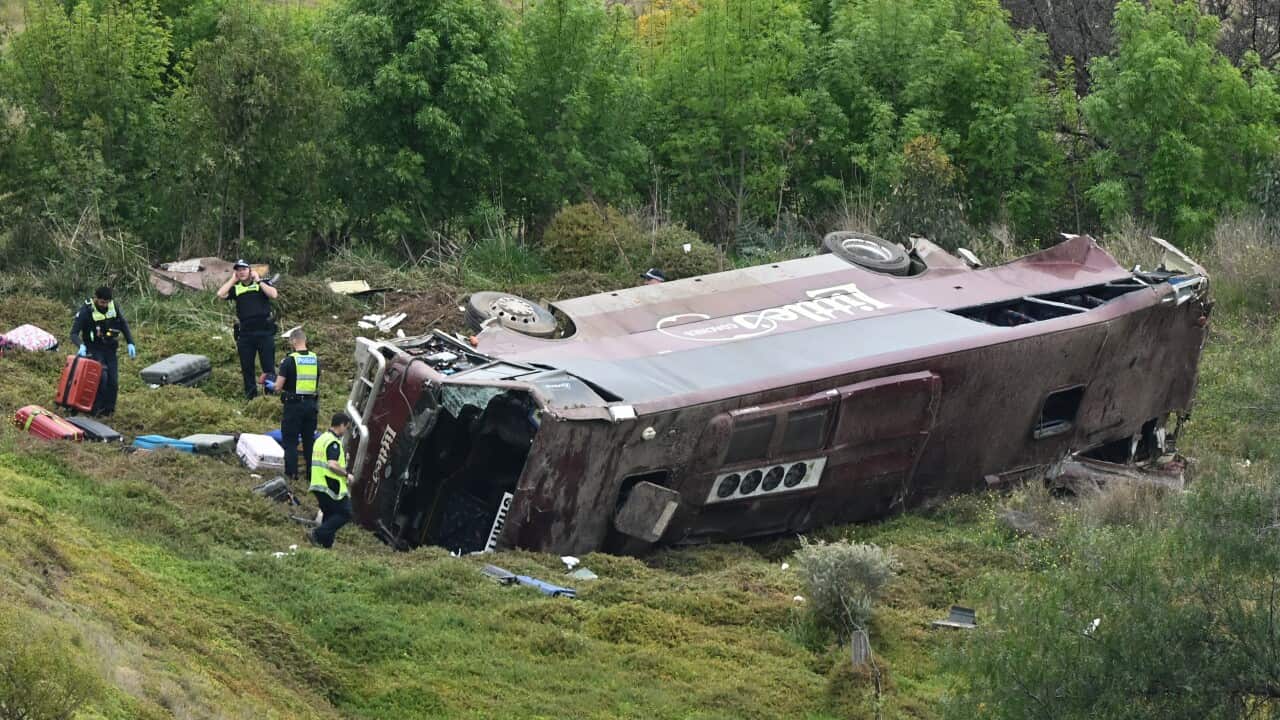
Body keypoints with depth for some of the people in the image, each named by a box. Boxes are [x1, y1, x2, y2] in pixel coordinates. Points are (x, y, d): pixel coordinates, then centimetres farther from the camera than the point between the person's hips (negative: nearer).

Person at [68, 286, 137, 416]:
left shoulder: (113, 306, -3)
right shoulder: (86, 310, -17)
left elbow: (123, 324, 11)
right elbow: (74, 333, -19)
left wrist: (130, 343, 2)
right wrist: (81, 345, -39)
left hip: (110, 349, 5)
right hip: (94, 350, -5)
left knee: (113, 381, 0)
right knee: (101, 376, -23)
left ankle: (108, 410, 12)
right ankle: (95, 408, -11)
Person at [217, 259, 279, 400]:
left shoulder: (262, 284, 6)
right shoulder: (236, 288, 10)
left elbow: (274, 294, -12)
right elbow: (221, 294, -7)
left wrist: (258, 280, -7)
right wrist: (232, 279, 1)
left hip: (264, 331, -3)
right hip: (245, 334, 3)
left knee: (268, 365, -2)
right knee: (247, 367, 7)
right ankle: (250, 396, 16)